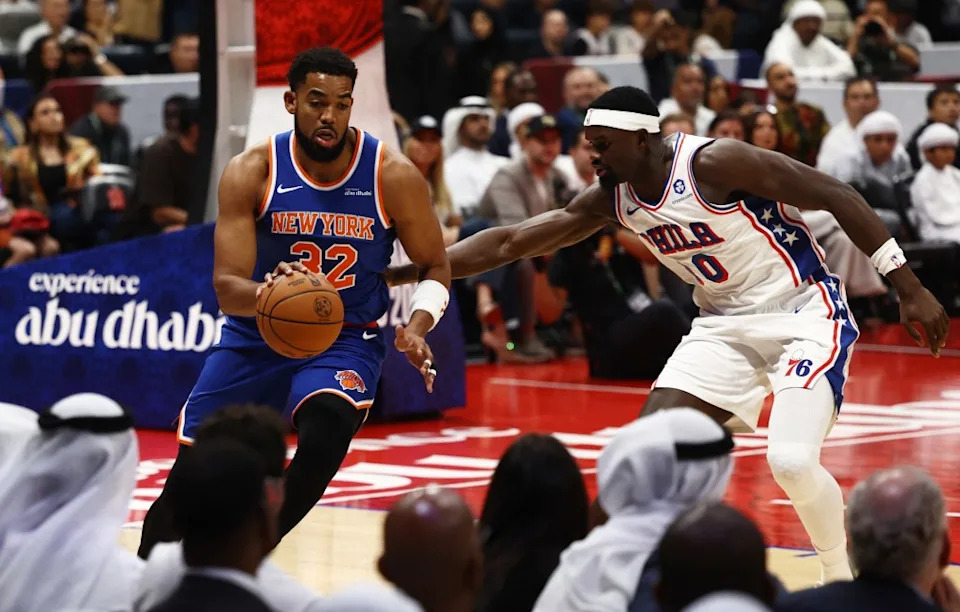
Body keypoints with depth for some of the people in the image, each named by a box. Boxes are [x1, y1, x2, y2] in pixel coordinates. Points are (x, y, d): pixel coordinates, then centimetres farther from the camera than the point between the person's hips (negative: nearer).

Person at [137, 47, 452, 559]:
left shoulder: (393, 176, -13)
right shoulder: (251, 174, -13)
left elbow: (435, 267, 1)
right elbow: (227, 290, -18)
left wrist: (417, 327, -20)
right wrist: (265, 292, -42)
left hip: (346, 338, -1)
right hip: (256, 336, 1)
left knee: (324, 435, -33)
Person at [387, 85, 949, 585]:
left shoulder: (713, 163, -23)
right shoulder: (613, 197, -2)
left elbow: (836, 195, -20)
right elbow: (511, 242, 4)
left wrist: (909, 288, -21)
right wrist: (404, 273, -2)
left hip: (804, 312, -7)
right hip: (725, 323, 7)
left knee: (791, 459, -24)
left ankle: (844, 580, 1)